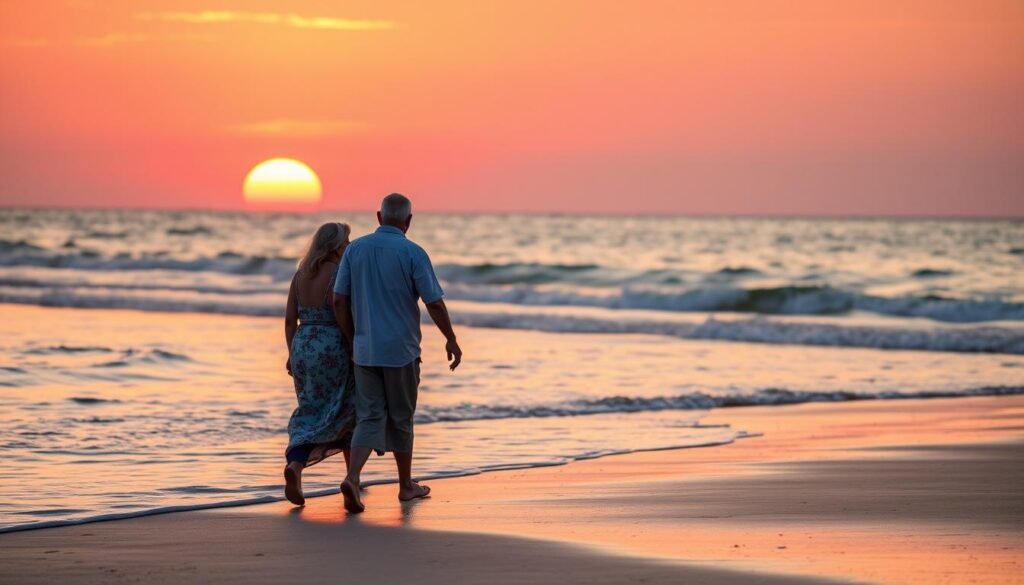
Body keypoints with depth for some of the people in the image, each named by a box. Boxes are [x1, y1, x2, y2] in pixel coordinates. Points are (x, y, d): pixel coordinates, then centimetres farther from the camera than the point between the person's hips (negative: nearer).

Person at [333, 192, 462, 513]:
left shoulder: (355, 249, 1)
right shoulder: (413, 253, -10)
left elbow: (339, 300, 2)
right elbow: (435, 303, -10)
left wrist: (352, 341, 13)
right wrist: (451, 340, 3)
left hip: (365, 350, 3)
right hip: (401, 350, -3)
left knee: (370, 418, 2)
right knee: (400, 419, 12)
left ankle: (352, 478, -20)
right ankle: (406, 485, 25)